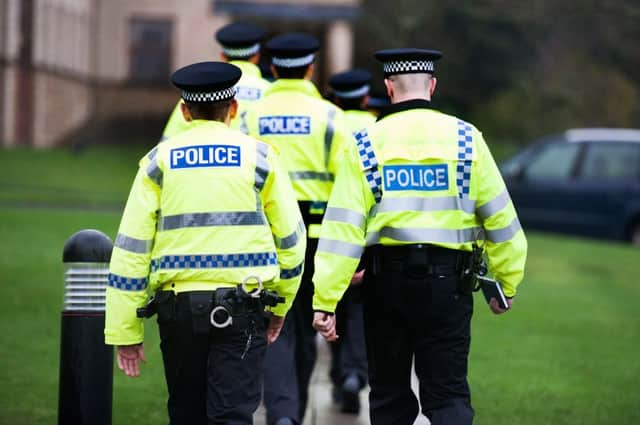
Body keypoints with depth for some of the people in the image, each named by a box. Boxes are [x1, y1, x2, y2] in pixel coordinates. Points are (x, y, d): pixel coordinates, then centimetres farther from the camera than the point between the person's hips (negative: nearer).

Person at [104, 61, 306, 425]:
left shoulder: (159, 161, 6)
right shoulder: (258, 156, 4)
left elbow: (131, 246, 1)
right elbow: (291, 238, 8)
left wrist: (125, 331, 4)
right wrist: (281, 305, 22)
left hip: (178, 304, 2)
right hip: (241, 305, -2)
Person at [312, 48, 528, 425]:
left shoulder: (366, 145, -1)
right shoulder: (465, 138, 1)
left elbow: (343, 228, -7)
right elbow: (499, 216, 4)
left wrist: (325, 300, -7)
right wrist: (507, 283, 15)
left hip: (385, 281, 0)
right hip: (447, 281, 0)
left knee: (390, 395, 13)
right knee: (448, 393, 2)